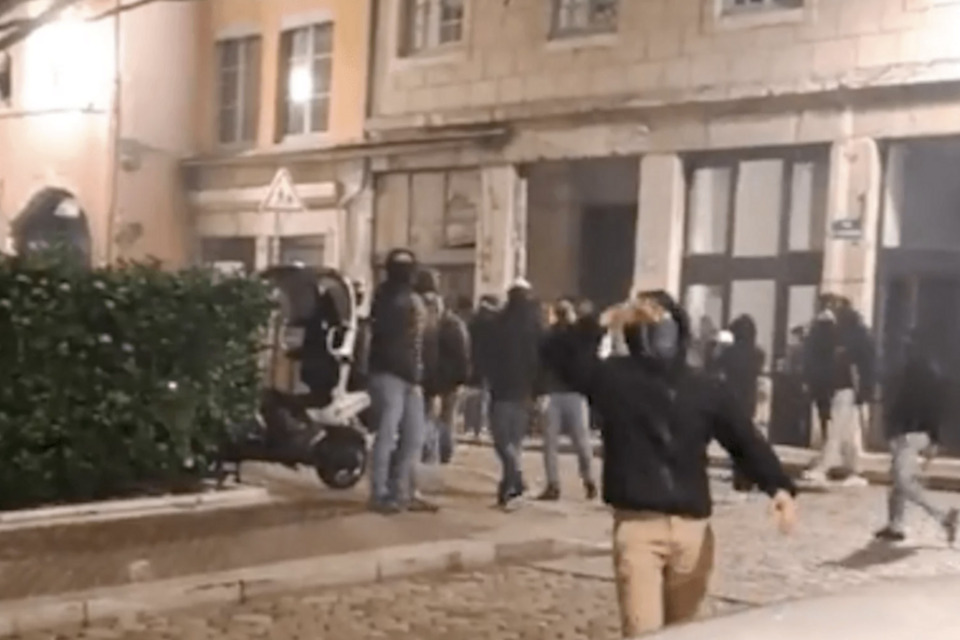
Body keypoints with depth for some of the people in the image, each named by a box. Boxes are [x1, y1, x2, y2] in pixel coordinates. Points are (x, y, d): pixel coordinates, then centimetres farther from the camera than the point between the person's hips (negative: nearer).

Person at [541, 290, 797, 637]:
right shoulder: (614, 376, 1)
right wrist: (603, 322, -16)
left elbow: (745, 439, 4)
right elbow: (556, 352, -7)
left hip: (692, 527, 3)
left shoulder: (706, 388, 7)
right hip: (637, 525, -3)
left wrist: (779, 486, -12)